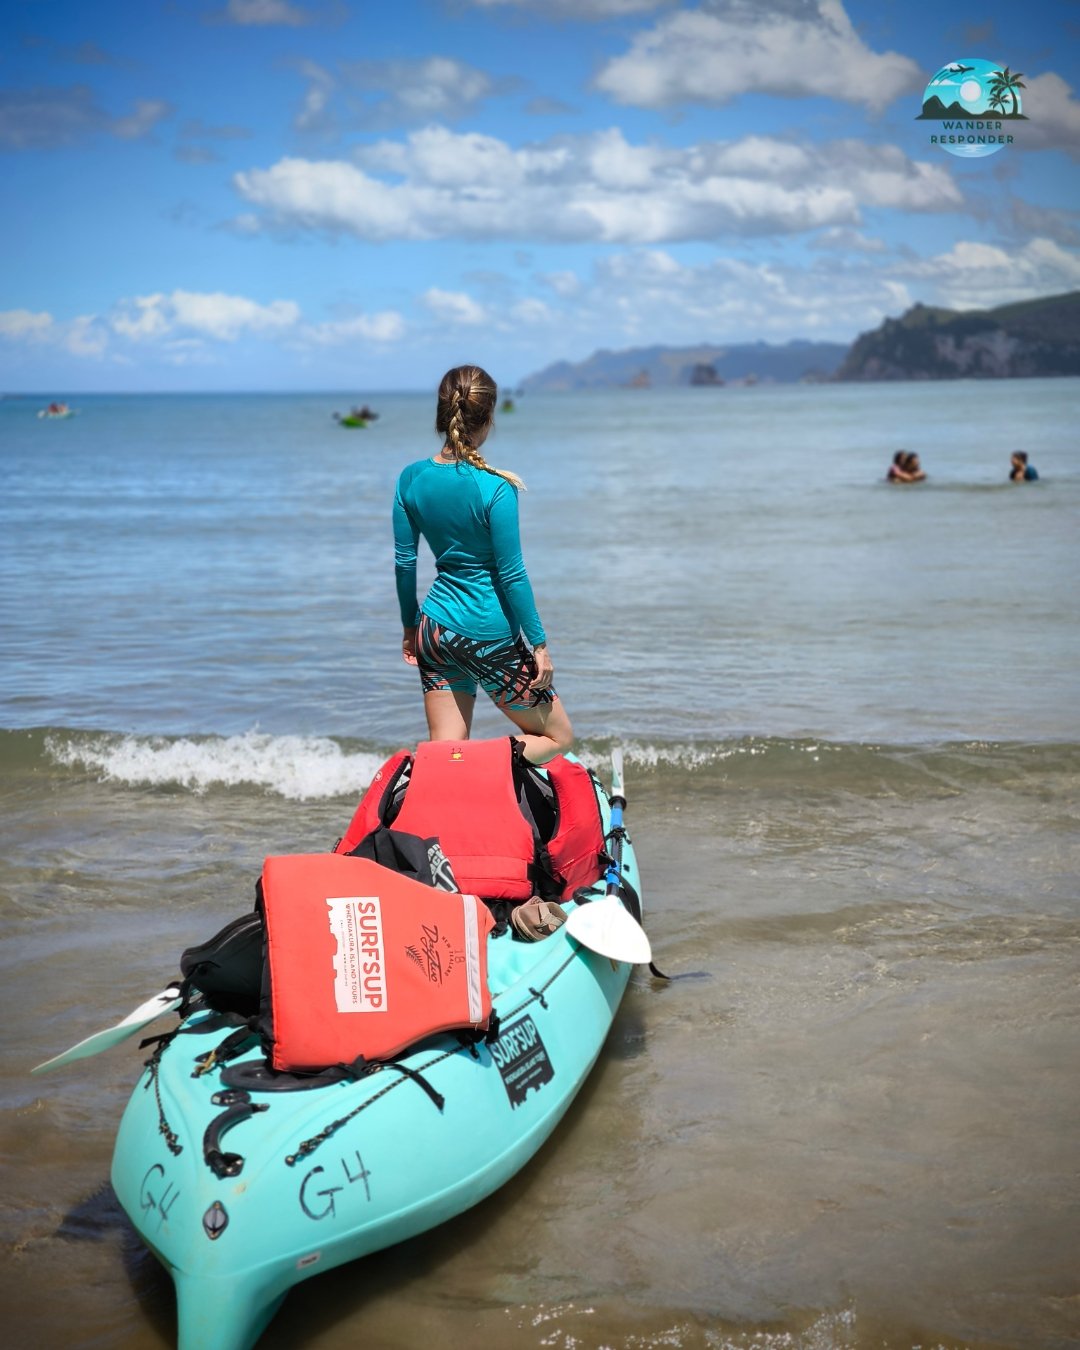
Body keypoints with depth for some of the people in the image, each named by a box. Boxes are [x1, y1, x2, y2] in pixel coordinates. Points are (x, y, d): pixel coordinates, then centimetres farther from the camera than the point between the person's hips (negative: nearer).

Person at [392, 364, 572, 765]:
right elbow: (511, 575, -14)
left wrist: (409, 626, 19)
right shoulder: (496, 488, -18)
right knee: (557, 736, 11)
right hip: (490, 636, -6)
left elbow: (404, 563, 5)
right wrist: (539, 643, -5)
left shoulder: (412, 477, -2)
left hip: (434, 629, 6)